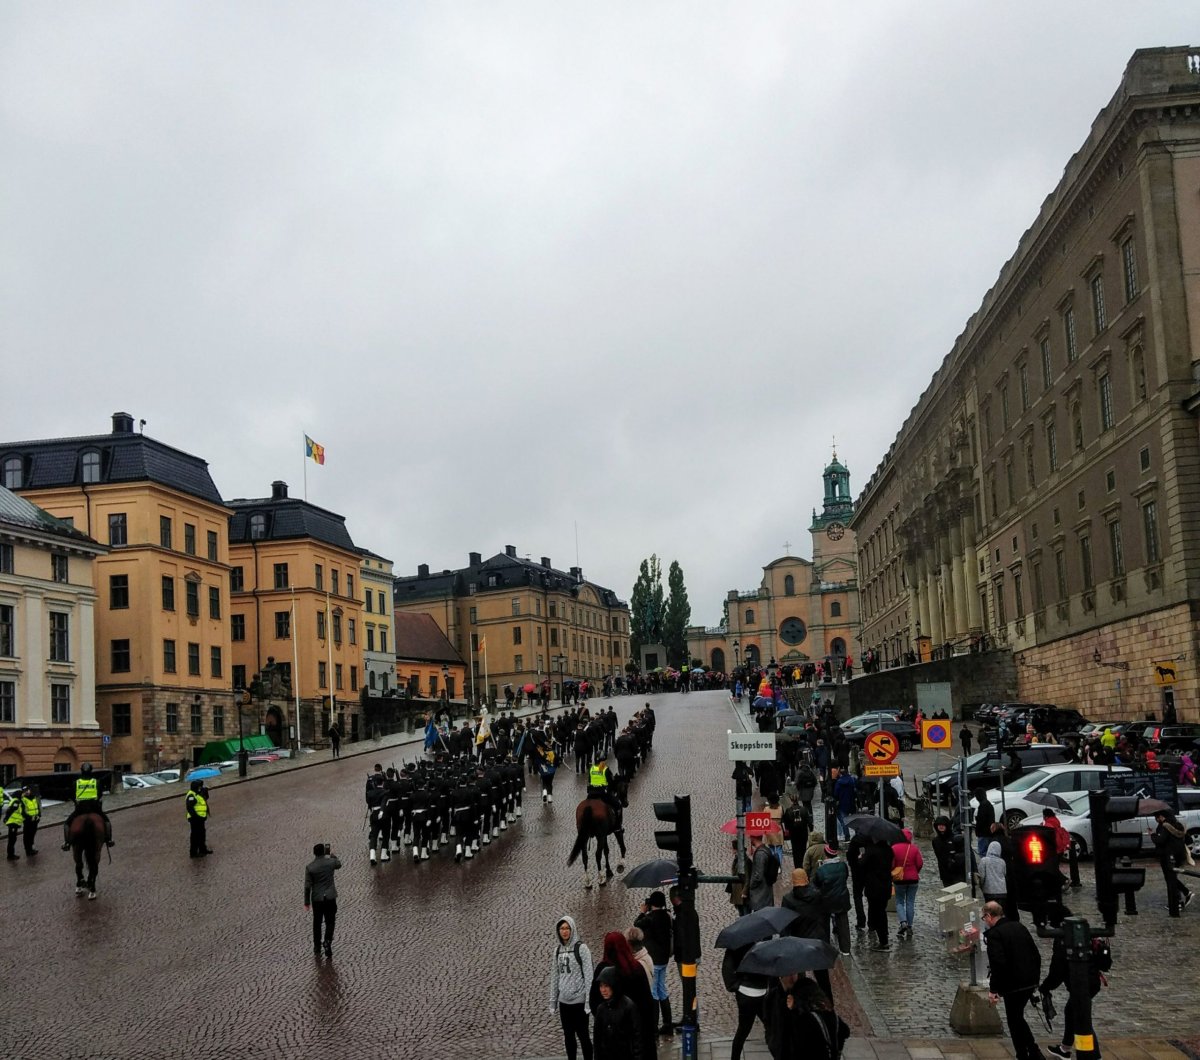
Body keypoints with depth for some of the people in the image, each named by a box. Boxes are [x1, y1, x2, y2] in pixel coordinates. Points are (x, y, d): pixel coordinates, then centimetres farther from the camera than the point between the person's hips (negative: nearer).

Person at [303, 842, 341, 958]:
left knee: (317, 924, 13)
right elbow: (339, 865, 19)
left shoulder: (309, 867, -9)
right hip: (330, 897, 0)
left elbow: (307, 886, -7)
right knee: (330, 922, 12)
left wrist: (307, 902, 1)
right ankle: (328, 943, -6)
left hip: (317, 899, 0)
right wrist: (331, 855, 23)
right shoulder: (331, 862, -7)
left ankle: (317, 949, 19)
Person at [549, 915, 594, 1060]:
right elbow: (555, 977, 12)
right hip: (564, 1001, 5)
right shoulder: (557, 950, 7)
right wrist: (553, 1001, 11)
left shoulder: (581, 948, -9)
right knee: (568, 1036, 12)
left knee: (582, 1035, 3)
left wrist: (589, 1001, -16)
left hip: (579, 1000, -5)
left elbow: (589, 976, -12)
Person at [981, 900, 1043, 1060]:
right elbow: (1036, 955, 13)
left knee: (1014, 1021, 7)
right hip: (1030, 983, 8)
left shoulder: (994, 934, -15)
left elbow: (998, 964, -24)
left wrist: (993, 990, -16)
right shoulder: (1019, 927, 9)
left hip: (1013, 985, -8)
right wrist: (1035, 978, 22)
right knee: (1018, 1018, 21)